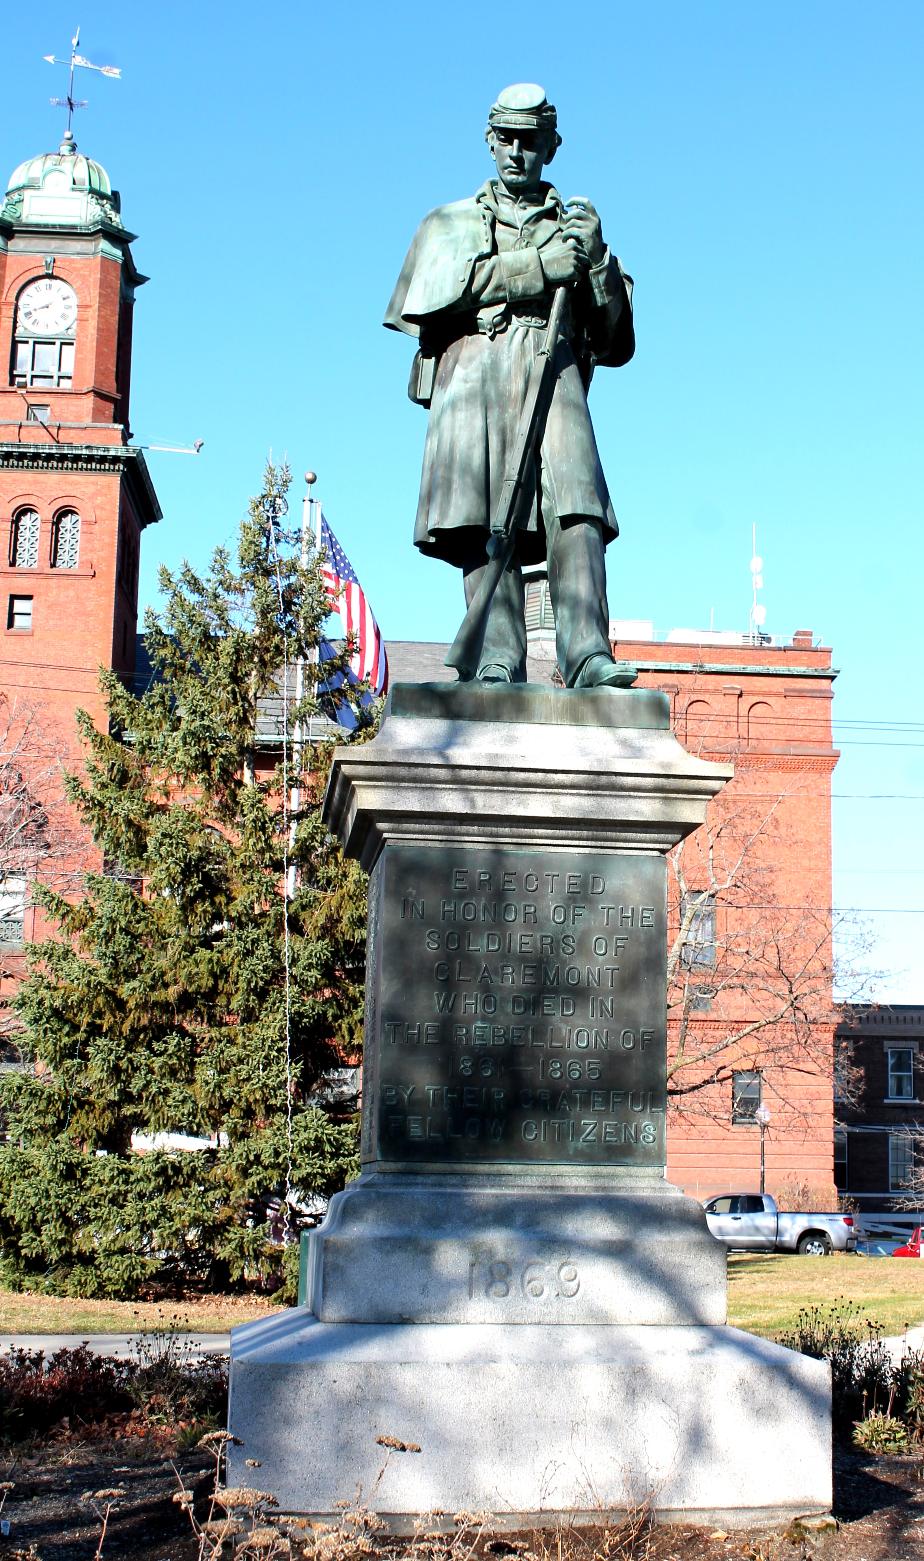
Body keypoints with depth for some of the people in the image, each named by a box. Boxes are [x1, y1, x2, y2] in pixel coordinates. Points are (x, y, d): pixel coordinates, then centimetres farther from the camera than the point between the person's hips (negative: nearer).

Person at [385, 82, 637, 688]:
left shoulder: (575, 225, 29)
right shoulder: (452, 223, 27)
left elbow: (613, 336, 19)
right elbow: (442, 288, 3)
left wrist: (595, 257, 3)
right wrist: (537, 267, -5)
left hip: (553, 370, 0)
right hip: (473, 369, 0)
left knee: (576, 508, -22)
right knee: (483, 522, -16)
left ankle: (588, 656, -33)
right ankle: (499, 662, -22)